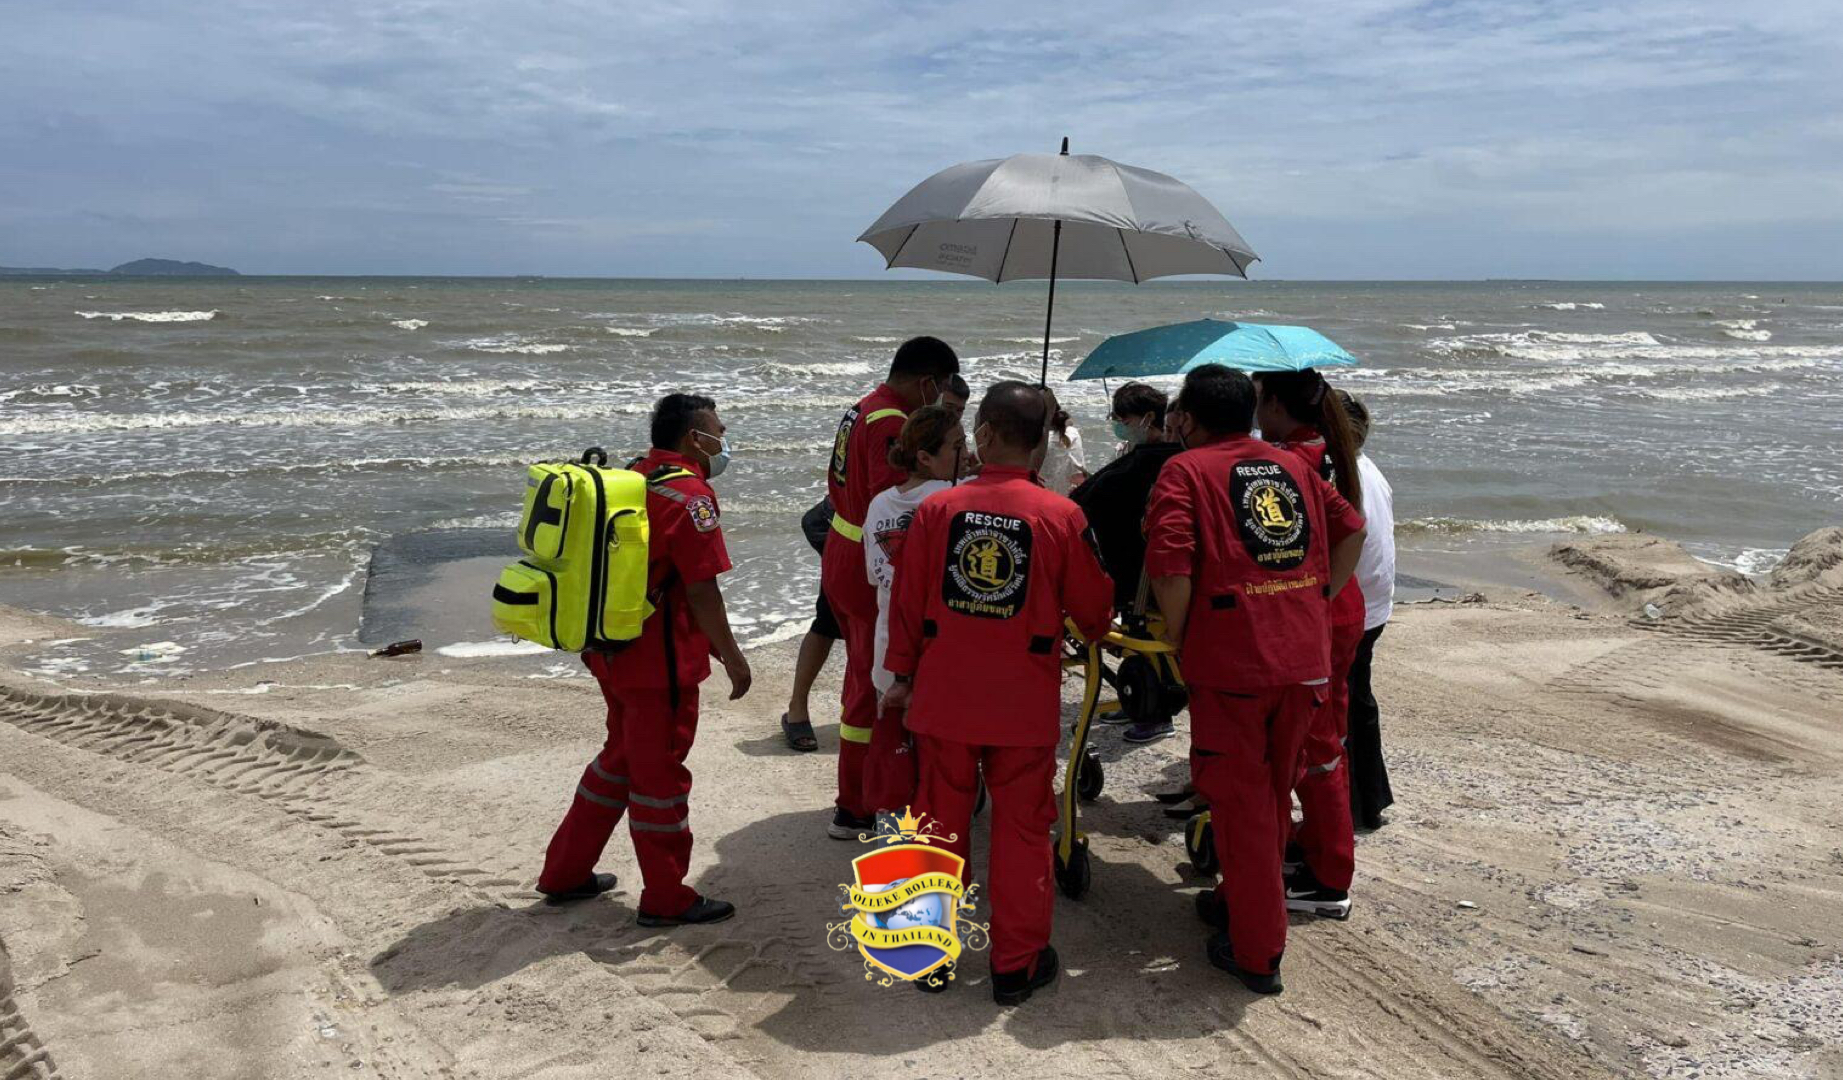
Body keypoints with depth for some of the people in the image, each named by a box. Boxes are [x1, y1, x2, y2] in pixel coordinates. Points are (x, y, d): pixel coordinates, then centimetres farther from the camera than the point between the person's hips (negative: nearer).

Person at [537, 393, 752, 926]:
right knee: (659, 772, 3)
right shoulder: (688, 496, -18)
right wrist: (731, 654, -10)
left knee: (623, 756, 23)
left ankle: (565, 874, 32)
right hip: (658, 660, -9)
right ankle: (666, 898, 17)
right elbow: (701, 589, -20)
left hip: (610, 649, 9)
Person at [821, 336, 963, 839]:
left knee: (863, 678, 21)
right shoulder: (893, 425, -22)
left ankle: (858, 791, 36)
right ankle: (854, 811, 10)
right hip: (873, 575, -10)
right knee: (874, 687, 0)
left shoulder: (861, 410, 10)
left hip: (842, 562, 10)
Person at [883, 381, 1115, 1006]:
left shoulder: (937, 508, -6)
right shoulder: (1061, 516, -9)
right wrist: (1096, 632, 23)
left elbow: (907, 601, 1)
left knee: (942, 823, 15)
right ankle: (1018, 965, 20)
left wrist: (903, 674, 14)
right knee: (1021, 829, 11)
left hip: (944, 698, 2)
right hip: (1025, 705, -1)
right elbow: (1094, 609, -1)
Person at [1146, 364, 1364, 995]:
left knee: (1240, 802, 6)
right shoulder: (1291, 465, 15)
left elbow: (1171, 565, -17)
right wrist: (1312, 606, 16)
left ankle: (1256, 953, 14)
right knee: (1274, 793, 21)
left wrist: (1176, 637, -4)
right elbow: (1351, 530, 17)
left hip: (1230, 662, -6)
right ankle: (1245, 901, 41)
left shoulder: (1186, 471, -4)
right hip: (1305, 657, 6)